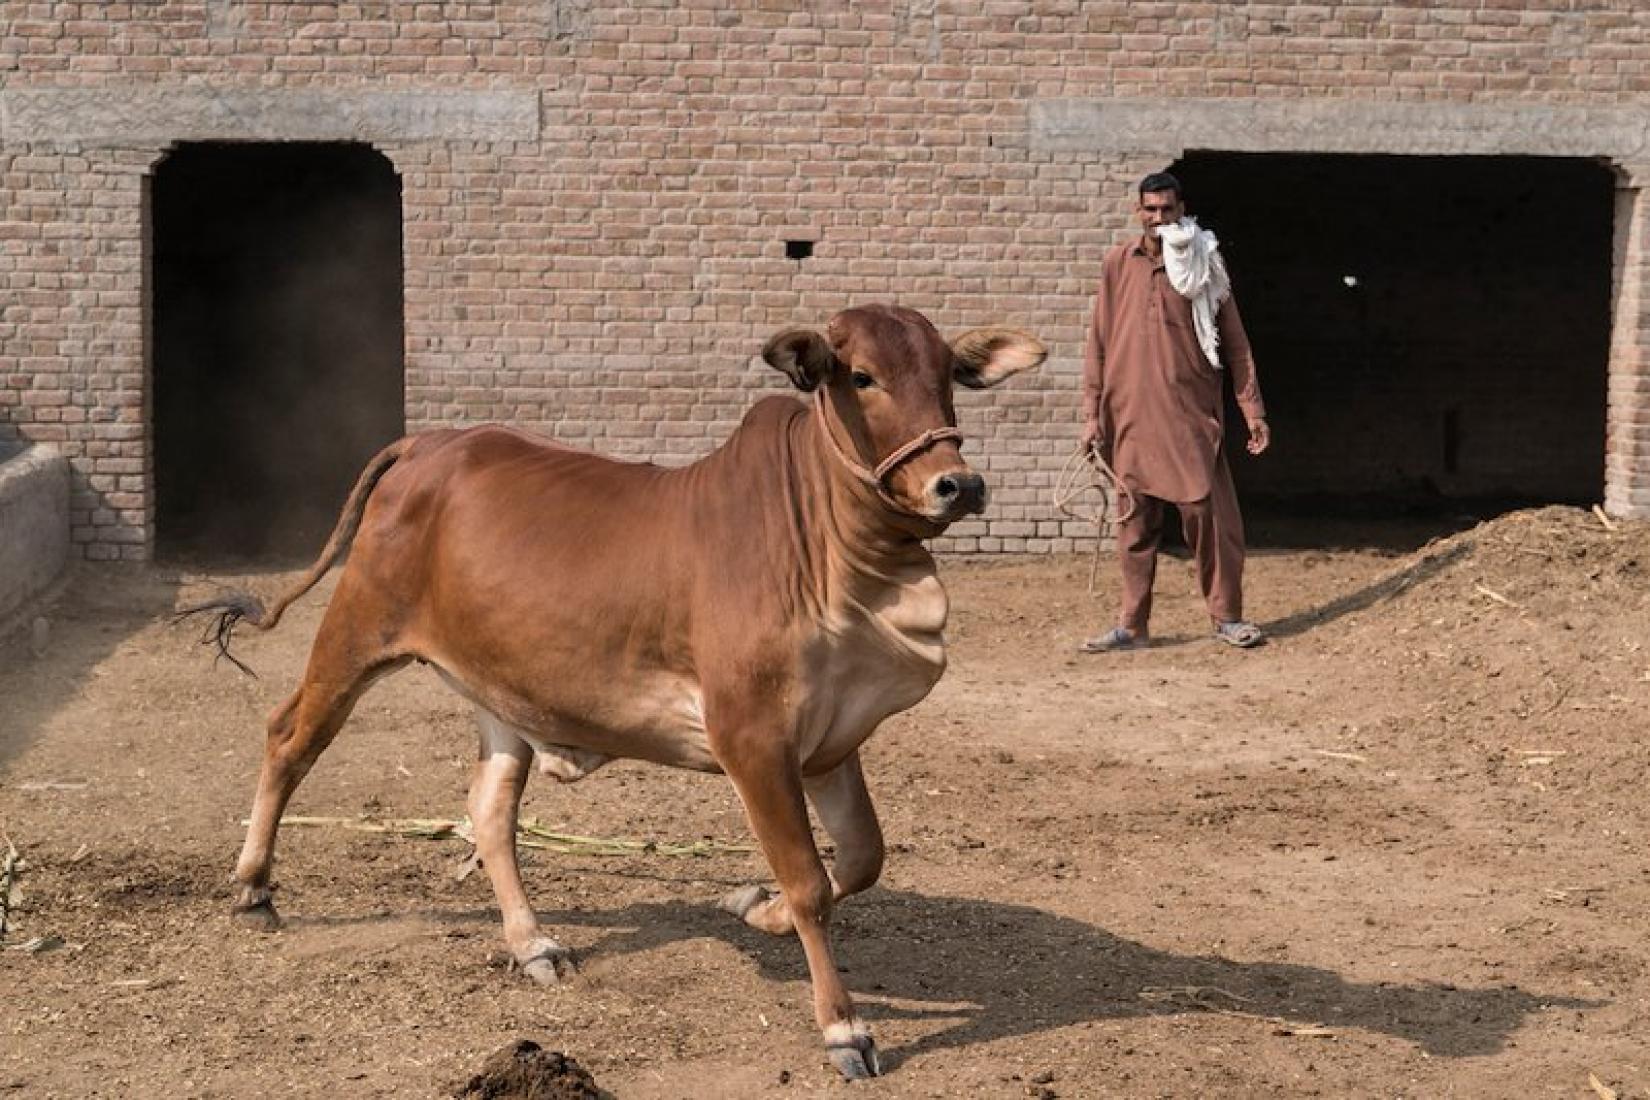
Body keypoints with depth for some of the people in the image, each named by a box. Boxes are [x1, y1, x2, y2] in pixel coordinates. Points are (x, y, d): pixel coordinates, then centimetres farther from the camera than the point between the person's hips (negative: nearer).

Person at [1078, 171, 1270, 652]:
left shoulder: (1204, 266, 3)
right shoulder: (1118, 264, 7)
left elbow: (1235, 343, 5)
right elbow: (1098, 343, 8)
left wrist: (1253, 410, 0)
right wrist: (1092, 413, 3)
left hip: (1192, 414, -1)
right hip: (1130, 415, 2)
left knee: (1208, 512, -4)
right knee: (1135, 521, 5)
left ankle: (1226, 616, 7)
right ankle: (1132, 625, 10)